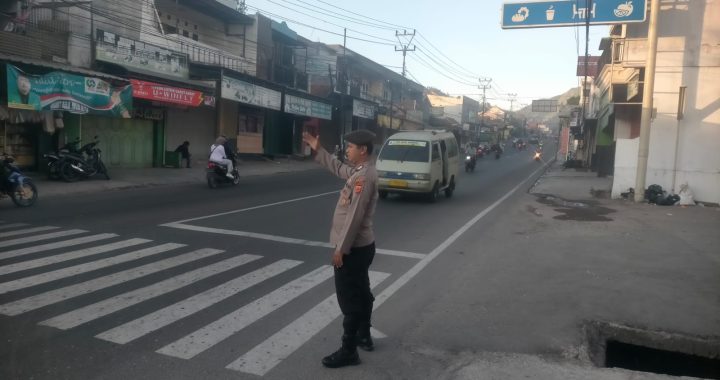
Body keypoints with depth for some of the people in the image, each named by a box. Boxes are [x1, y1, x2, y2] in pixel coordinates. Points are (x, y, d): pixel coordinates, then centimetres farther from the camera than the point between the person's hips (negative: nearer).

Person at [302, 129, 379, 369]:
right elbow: (338, 168, 30)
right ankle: (364, 337, 34)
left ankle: (348, 351, 7)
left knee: (349, 299, -2)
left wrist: (341, 248, -23)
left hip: (353, 248, -10)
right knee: (361, 293, 20)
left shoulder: (364, 176, -22)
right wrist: (317, 150, 25)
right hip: (361, 246, 10)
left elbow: (355, 216, -26)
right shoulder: (359, 171, 9)